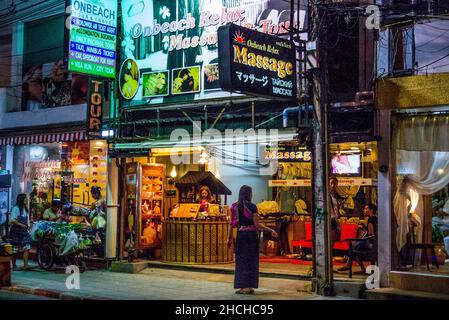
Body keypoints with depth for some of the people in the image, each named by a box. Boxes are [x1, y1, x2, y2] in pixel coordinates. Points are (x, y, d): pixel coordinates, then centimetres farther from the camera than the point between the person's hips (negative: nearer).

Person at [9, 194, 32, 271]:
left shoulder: (25, 209, 13)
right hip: (16, 230, -6)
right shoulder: (16, 208, -9)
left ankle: (25, 265, -12)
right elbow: (12, 220, -16)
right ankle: (14, 265, 17)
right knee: (15, 249, 4)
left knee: (26, 247, -8)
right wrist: (21, 225, -23)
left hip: (24, 230, 6)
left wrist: (28, 225, 2)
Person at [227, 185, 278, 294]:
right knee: (251, 260, 4)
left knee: (241, 260, 10)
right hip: (251, 234, -3)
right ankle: (248, 286, 3)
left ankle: (241, 286, 10)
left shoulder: (235, 207, 3)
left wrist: (229, 238, 10)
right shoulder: (252, 206, -9)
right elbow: (257, 225, -11)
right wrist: (271, 230, -3)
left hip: (240, 235, 4)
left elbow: (232, 224, 3)